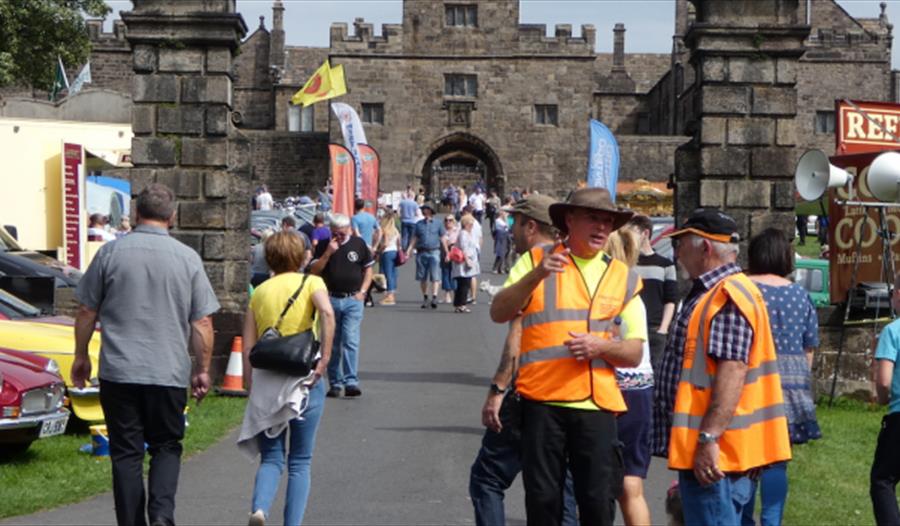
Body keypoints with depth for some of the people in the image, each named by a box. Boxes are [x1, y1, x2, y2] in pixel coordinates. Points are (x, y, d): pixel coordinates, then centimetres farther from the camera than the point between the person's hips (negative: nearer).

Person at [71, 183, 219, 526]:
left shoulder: (110, 253, -1)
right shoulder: (188, 258, -1)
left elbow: (87, 311, 5)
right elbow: (202, 323, 0)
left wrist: (81, 357, 17)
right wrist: (202, 370, 9)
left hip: (118, 371, 0)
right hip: (169, 373, 0)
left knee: (126, 453, 7)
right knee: (166, 447, 12)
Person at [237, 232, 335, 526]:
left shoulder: (259, 292, 11)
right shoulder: (311, 282, 2)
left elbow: (248, 347, 7)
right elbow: (327, 312, -20)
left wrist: (251, 388, 11)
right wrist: (324, 358, -19)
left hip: (265, 382, 2)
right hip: (304, 380, -2)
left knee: (271, 458, 8)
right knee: (300, 461, 9)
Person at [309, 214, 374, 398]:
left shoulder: (359, 244, 4)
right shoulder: (323, 246, 4)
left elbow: (368, 269, 12)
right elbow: (314, 271, -4)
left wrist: (362, 291, 0)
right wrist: (328, 253, -15)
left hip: (353, 300, -2)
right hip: (331, 300, 2)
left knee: (351, 341, -13)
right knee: (332, 345, 7)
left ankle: (351, 382, -16)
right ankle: (335, 384, 15)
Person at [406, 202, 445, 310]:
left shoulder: (437, 224, 6)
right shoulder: (419, 224, 11)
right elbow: (414, 239, 13)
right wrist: (409, 250, 1)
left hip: (434, 252, -3)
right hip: (422, 252, 3)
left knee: (435, 276, -11)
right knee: (422, 277, 7)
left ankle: (434, 297, -15)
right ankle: (425, 298, 19)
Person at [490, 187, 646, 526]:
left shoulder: (623, 278, 13)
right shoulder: (535, 260, 7)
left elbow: (634, 352, 10)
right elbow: (498, 313, -5)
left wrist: (601, 346, -12)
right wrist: (537, 276, -20)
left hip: (598, 401, 1)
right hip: (542, 400, -1)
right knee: (542, 498, 3)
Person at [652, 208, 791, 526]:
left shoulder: (730, 296, -14)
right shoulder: (711, 294, 19)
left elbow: (732, 371, -23)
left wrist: (709, 438, -27)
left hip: (712, 454, -11)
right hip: (699, 449, 11)